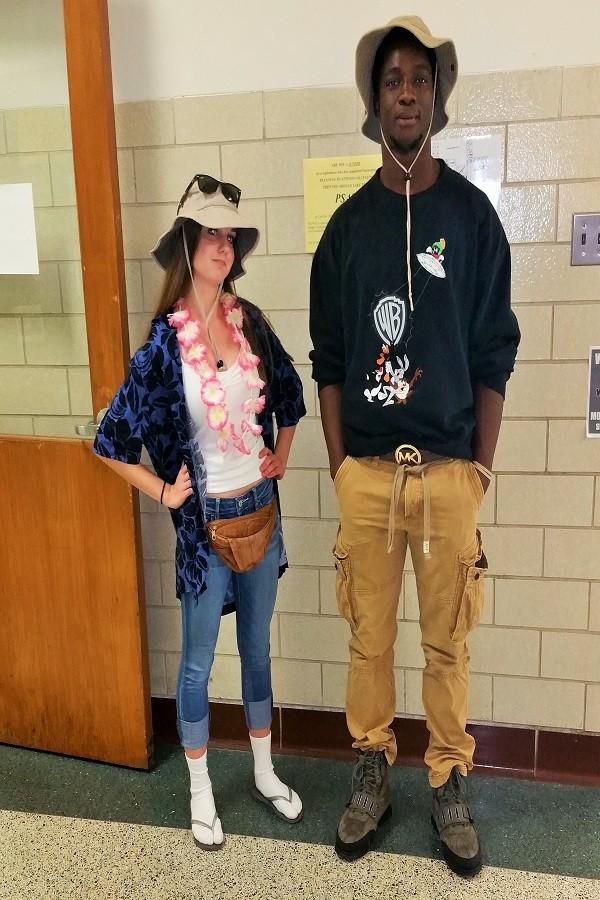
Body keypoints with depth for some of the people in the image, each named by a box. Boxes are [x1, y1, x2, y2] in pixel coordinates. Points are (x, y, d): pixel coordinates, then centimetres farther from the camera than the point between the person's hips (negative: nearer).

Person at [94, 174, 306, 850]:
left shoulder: (250, 321, 0)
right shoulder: (165, 341, -13)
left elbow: (290, 394, 17)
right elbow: (111, 440, -11)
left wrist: (281, 457, 10)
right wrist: (164, 492, -8)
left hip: (260, 510, 5)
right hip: (205, 520, -4)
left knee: (257, 649, 19)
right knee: (197, 662, 12)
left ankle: (265, 775, 39)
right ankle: (201, 794, 33)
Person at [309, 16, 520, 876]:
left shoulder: (473, 214, 2)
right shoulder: (347, 224, 6)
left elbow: (494, 355, 1)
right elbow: (329, 360, 7)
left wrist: (482, 469, -3)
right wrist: (339, 465, 2)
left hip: (448, 469, -1)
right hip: (366, 471, 1)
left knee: (447, 640, 9)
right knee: (369, 635, 11)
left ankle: (449, 785, 29)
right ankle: (371, 775, 31)